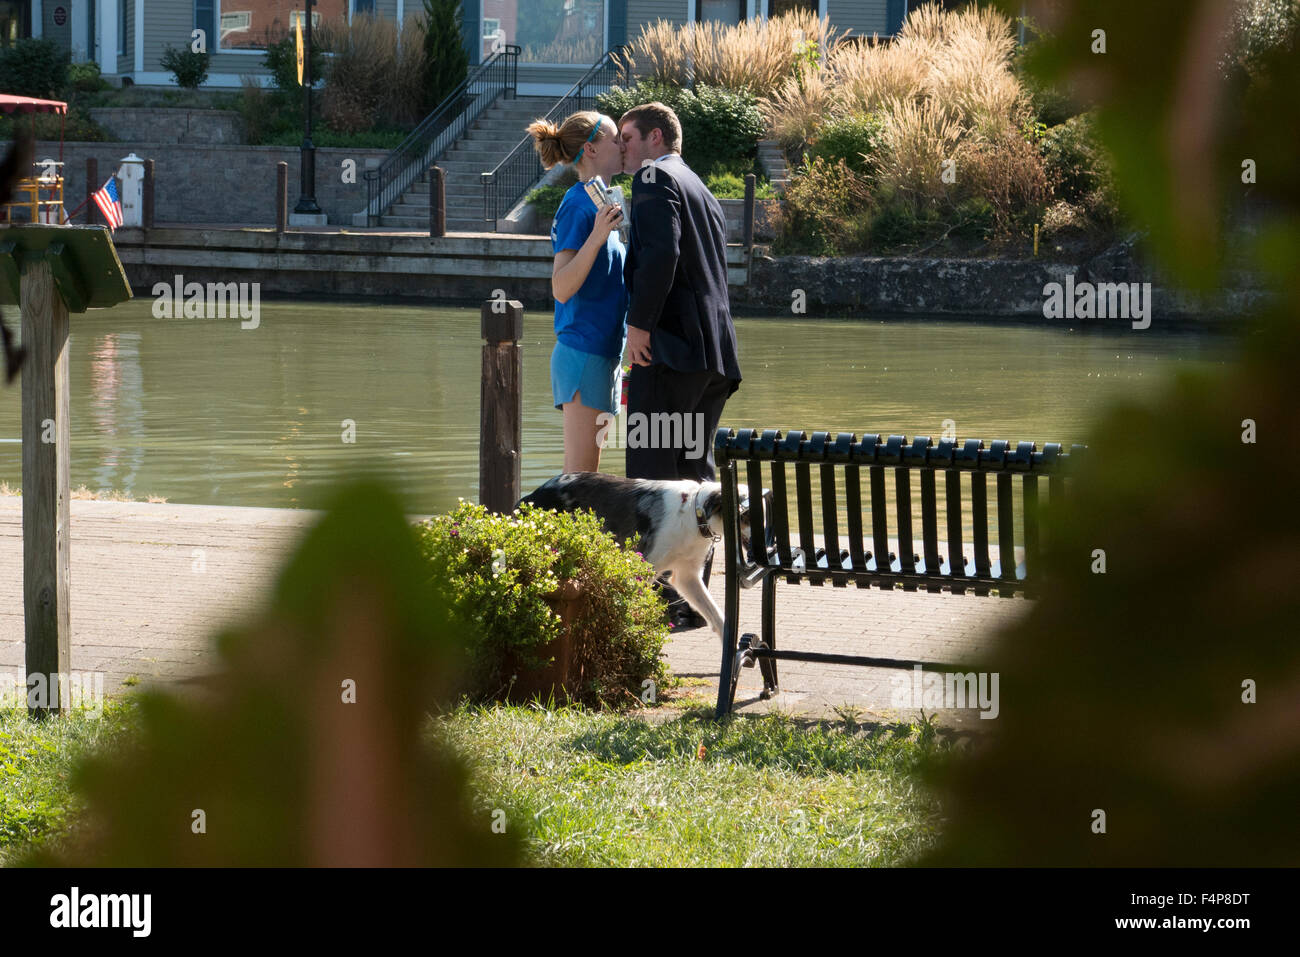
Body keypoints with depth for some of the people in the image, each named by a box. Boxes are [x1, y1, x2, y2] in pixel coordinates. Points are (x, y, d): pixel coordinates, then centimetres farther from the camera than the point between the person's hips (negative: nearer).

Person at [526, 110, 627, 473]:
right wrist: (596, 237, -30)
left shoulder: (599, 202, 15)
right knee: (580, 476, -10)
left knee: (583, 475, 11)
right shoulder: (578, 205, -13)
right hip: (583, 352, -10)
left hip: (605, 354, 10)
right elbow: (562, 289, -22)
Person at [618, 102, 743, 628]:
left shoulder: (655, 178, -3)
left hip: (669, 348, -9)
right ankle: (693, 598, 11)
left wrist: (640, 323, -16)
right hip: (714, 352, 9)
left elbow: (661, 252, -18)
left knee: (651, 476, -9)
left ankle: (657, 598, -13)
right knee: (694, 475, 11)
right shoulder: (703, 194, 25)